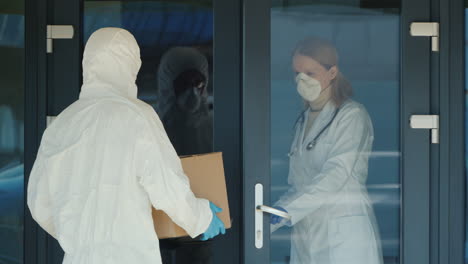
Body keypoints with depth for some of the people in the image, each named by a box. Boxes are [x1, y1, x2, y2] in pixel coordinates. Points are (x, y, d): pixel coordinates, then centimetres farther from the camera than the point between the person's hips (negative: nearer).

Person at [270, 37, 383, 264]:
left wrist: (283, 211, -24)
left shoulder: (352, 115, -3)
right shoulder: (304, 121, 18)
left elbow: (336, 175, -16)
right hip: (306, 235, 6)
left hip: (344, 239, -6)